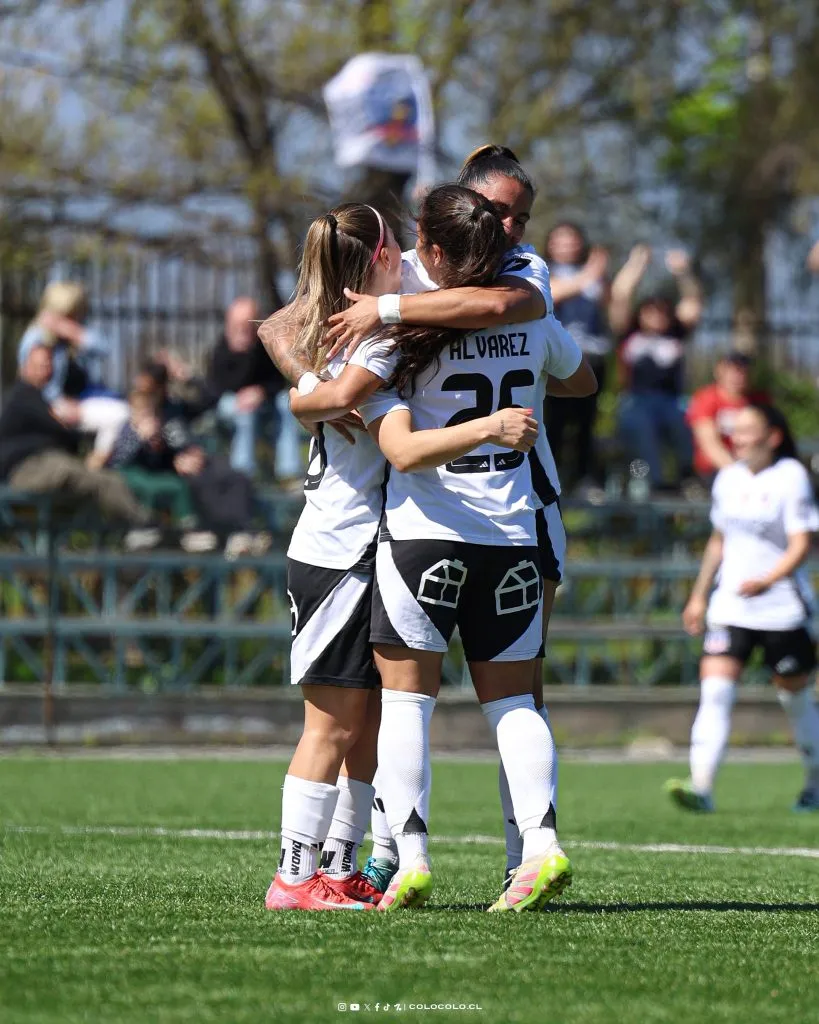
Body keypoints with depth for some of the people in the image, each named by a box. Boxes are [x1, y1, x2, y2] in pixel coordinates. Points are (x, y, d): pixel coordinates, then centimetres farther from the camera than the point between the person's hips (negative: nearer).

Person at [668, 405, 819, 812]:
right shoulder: (729, 480, 9)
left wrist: (767, 580, -31)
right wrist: (699, 595, 20)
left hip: (783, 609, -5)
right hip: (729, 607, 5)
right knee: (714, 691, -13)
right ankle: (701, 787, -22)